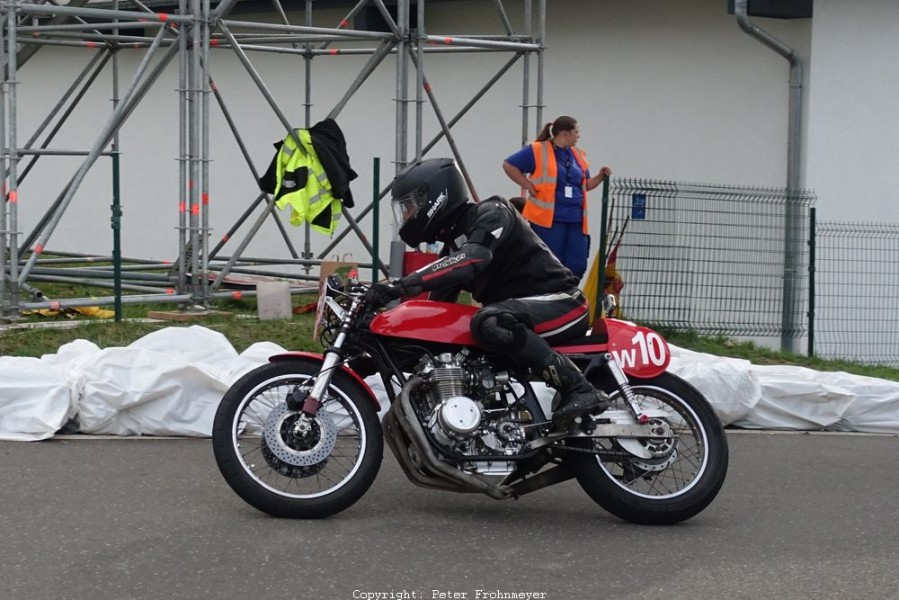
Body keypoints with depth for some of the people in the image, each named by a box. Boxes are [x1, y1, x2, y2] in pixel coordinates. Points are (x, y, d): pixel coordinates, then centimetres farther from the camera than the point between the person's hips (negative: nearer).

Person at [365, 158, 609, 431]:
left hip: (560, 303, -10)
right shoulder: (452, 243, 17)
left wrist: (400, 286, -37)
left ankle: (580, 389, -36)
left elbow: (469, 262, -30)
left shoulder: (491, 214, -10)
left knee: (489, 322, -37)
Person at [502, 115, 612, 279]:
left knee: (577, 265, 1)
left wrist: (601, 176, 4)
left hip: (575, 219, 6)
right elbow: (509, 165, -4)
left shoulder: (578, 155, 16)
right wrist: (529, 186, -7)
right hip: (549, 218, -6)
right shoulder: (537, 150, -4)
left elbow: (586, 185, 23)